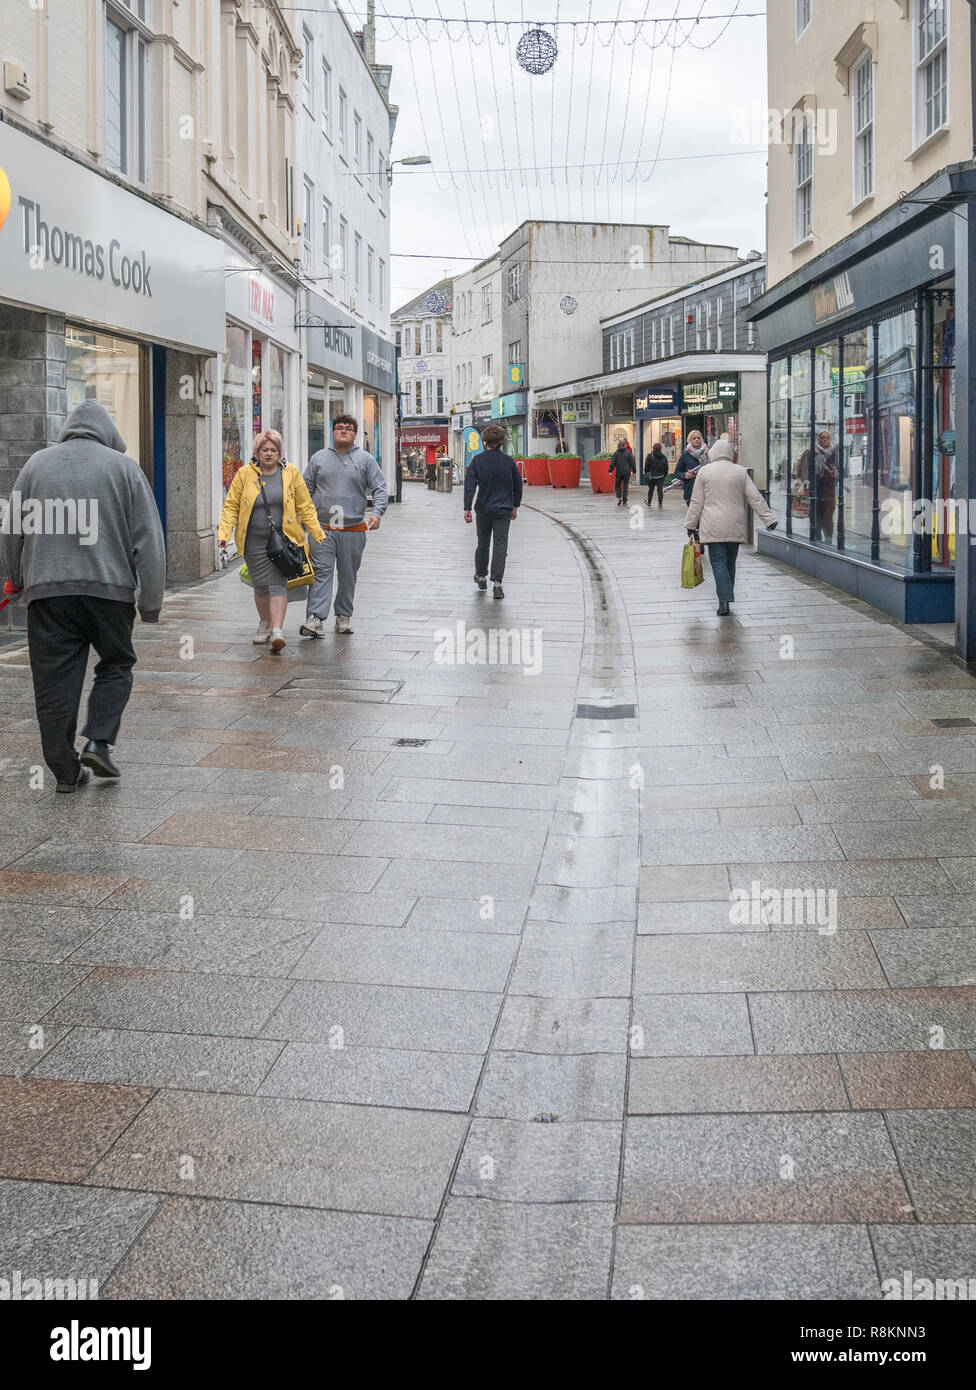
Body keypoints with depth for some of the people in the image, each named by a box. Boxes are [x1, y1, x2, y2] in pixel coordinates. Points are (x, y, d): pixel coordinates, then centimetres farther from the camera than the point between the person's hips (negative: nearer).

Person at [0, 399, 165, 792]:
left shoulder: (37, 463, 9)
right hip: (110, 586, -1)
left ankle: (66, 770, 9)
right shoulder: (123, 466, 3)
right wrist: (151, 603, 4)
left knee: (55, 680, 6)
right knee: (116, 667, 17)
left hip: (47, 588, 2)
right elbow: (148, 541, -1)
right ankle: (98, 742, 1)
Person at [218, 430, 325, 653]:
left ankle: (277, 630, -18)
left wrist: (318, 534, 4)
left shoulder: (290, 473, 3)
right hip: (254, 540, 1)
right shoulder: (245, 474, 2)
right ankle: (265, 624, 29)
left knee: (278, 583, -11)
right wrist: (224, 533, -6)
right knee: (261, 584, 7)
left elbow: (305, 507, 7)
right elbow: (231, 506, 5)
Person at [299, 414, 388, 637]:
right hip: (322, 528, 0)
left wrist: (376, 512, -14)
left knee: (348, 575, 7)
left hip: (353, 530, 0)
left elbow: (380, 489, 2)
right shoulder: (319, 458, 10)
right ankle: (315, 618, -15)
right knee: (321, 572, -9)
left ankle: (343, 616, 20)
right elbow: (306, 490, 14)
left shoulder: (365, 459, 6)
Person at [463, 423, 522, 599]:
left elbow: (470, 485, -11)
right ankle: (497, 583, -11)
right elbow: (518, 485, 7)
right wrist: (515, 506, 19)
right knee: (500, 546, -2)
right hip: (503, 510, 0)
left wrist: (467, 509, -10)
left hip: (483, 509, 0)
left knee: (483, 544, 17)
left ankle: (481, 577, 33)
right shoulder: (509, 461, -1)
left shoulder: (477, 460, -5)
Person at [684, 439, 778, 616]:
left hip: (713, 527, -3)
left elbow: (696, 502, 1)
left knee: (719, 563, -5)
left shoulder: (704, 472, -1)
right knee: (730, 563, 14)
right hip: (735, 528, 3)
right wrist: (769, 519, 7)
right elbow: (755, 498, 4)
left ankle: (724, 602, -15)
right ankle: (727, 597, 23)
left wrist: (691, 524, 10)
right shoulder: (740, 471, 5)